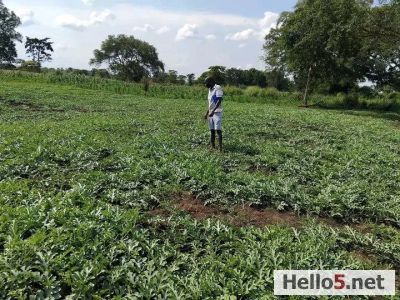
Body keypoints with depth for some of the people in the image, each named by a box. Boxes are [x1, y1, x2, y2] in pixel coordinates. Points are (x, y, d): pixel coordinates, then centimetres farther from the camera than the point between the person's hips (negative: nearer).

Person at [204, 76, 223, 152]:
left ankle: (220, 147, -11)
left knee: (218, 130, -12)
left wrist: (213, 111, -27)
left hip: (217, 112, -8)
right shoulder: (210, 90, 17)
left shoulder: (218, 88, -9)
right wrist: (207, 113, 23)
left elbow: (219, 101, -19)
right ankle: (212, 146, 13)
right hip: (211, 113, 8)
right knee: (212, 130, 8)